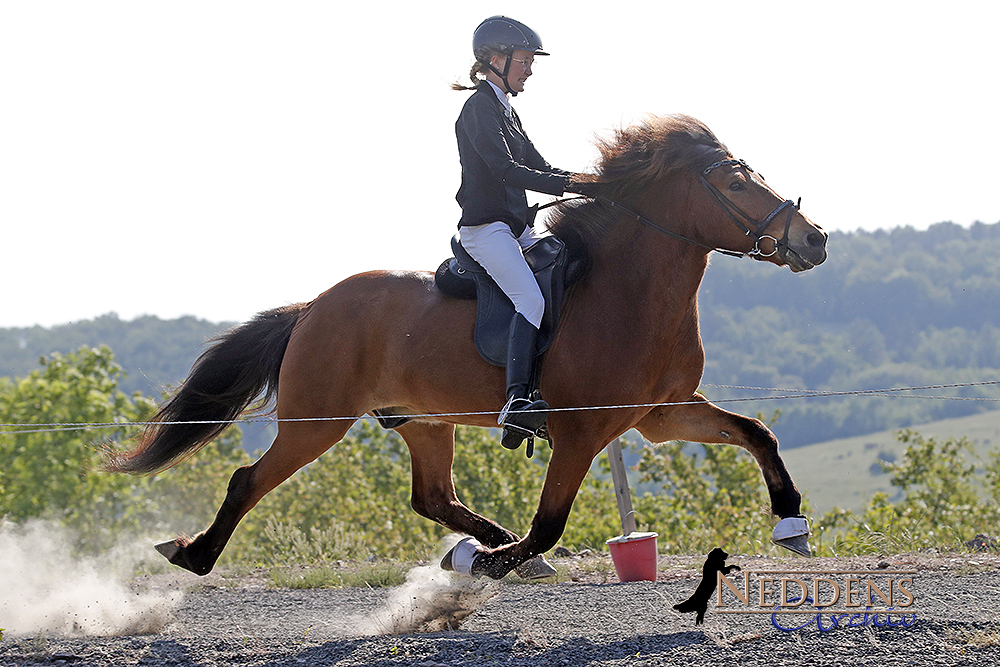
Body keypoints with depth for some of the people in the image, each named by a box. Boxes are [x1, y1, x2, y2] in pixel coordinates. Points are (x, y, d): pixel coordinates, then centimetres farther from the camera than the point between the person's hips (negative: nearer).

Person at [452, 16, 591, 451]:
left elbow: (537, 166, 20)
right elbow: (504, 169, -21)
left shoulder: (504, 110, 20)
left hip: (516, 228, 10)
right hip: (486, 227, -10)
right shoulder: (480, 107, -10)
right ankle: (516, 403, -38)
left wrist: (592, 185, 7)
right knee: (531, 298, -27)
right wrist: (568, 183, -23)